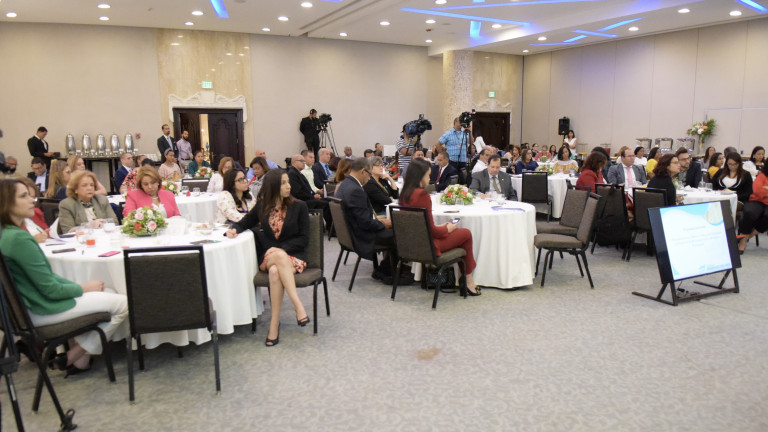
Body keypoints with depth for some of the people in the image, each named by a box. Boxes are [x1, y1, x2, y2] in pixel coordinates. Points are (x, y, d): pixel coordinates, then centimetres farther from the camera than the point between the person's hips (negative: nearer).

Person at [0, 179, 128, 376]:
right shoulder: (18, 238, -26)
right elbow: (51, 290, -22)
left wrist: (78, 285, 4)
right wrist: (84, 287, -6)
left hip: (29, 304, 10)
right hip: (44, 310, -10)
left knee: (107, 294, 22)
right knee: (123, 304, -4)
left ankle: (77, 353, 17)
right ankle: (76, 358, 9)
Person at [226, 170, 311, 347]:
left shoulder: (299, 206, 2)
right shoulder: (262, 207, 9)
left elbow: (304, 239, -1)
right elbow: (244, 223, 23)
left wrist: (281, 248, -15)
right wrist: (234, 230, -1)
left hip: (293, 256, -1)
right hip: (268, 257, 1)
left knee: (275, 272, -37)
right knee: (279, 256, -37)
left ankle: (274, 325, -33)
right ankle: (298, 306, -41)